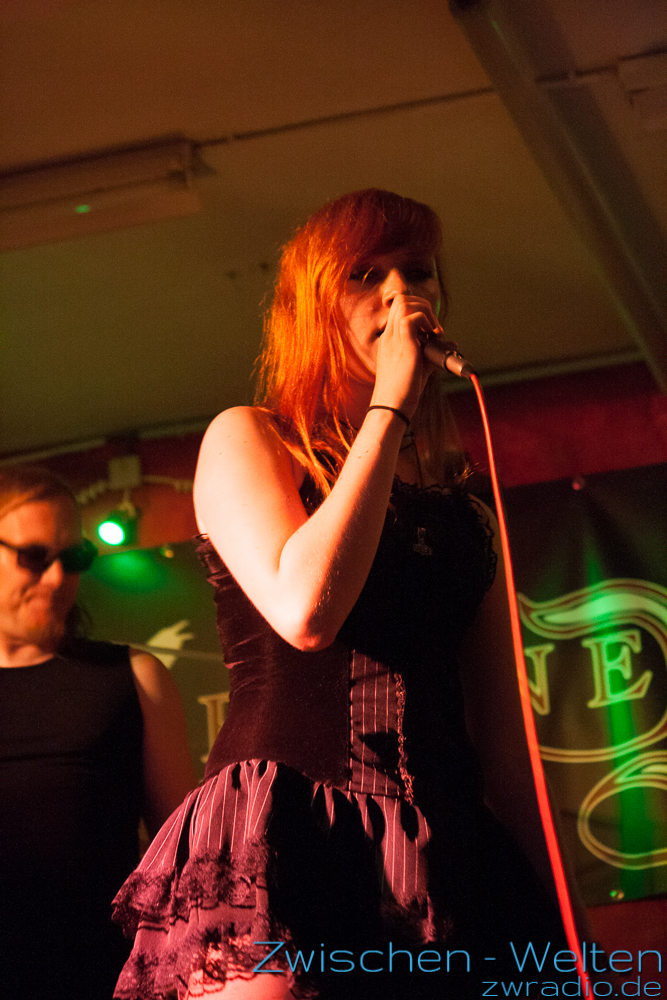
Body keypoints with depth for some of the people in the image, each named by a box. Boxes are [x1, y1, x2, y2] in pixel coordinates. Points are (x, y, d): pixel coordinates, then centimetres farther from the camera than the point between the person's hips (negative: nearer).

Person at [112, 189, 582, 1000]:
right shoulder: (246, 438, 9)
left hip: (448, 859, 5)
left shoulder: (460, 500, 21)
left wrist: (563, 908, 12)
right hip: (287, 836, -4)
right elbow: (306, 610, -12)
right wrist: (391, 407, -4)